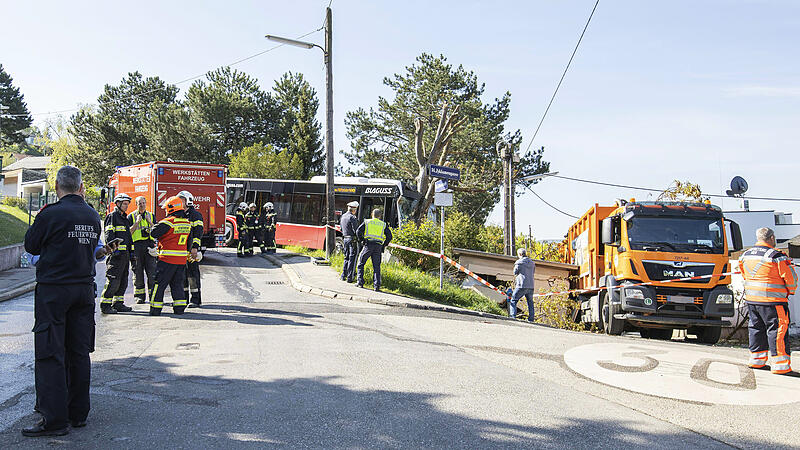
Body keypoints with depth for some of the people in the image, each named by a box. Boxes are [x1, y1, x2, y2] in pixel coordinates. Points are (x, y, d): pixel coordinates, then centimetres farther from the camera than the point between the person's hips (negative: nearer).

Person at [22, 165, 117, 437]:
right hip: (84, 288, 6)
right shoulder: (93, 216, 6)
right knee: (79, 352, 10)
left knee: (50, 354, -1)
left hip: (53, 290, -5)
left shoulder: (50, 214, -12)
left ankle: (55, 419, -2)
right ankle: (78, 413, 17)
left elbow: (31, 246, 0)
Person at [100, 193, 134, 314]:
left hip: (125, 255, 9)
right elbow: (109, 235, -14)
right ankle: (105, 305, -5)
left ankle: (118, 303, 18)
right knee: (113, 281, -10)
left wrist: (132, 254, 22)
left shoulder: (125, 219, 23)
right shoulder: (112, 217, -4)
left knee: (123, 281, 11)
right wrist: (114, 248, -25)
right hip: (116, 254, -9)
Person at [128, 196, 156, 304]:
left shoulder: (151, 215, 14)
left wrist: (150, 222, -6)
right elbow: (129, 232, -2)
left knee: (152, 272, -5)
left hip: (150, 245, 1)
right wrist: (137, 222, -10)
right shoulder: (131, 216, 7)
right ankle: (140, 295, 8)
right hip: (137, 246, -1)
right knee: (138, 272, 1)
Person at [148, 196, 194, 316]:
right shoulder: (187, 223, 8)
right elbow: (189, 241, 18)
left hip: (167, 259, -6)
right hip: (182, 259, 6)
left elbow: (154, 233, -13)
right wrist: (189, 251, 32)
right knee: (177, 284, 15)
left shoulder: (168, 222, -14)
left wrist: (156, 225, 7)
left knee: (159, 284, 3)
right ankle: (180, 308, 13)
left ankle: (156, 309, 4)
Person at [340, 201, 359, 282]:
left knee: (346, 258, 18)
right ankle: (350, 277, -2)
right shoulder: (352, 217, -15)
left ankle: (343, 275, 18)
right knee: (352, 259, -2)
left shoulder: (343, 216, 9)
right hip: (352, 240, -7)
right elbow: (356, 230, -18)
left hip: (345, 239, 8)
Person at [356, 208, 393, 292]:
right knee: (376, 266, 6)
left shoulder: (367, 222, 9)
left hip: (368, 245, -2)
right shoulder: (383, 224, 12)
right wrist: (384, 245, 14)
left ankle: (360, 282, 6)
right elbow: (389, 236, 5)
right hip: (378, 246, 2)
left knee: (361, 263, 11)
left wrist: (362, 240, 12)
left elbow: (358, 231, -1)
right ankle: (377, 285, -3)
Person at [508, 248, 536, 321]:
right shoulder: (532, 263, 12)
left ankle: (513, 316, -11)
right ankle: (531, 319, 9)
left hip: (522, 286, -5)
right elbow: (533, 272, 18)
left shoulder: (519, 262, -4)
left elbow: (515, 273, 3)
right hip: (531, 286, 5)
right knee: (530, 302, 13)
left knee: (513, 301, 2)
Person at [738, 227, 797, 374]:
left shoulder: (745, 255, 6)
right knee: (777, 330, 0)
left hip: (751, 299, 6)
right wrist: (790, 291, 11)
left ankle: (756, 359, 24)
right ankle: (780, 364, 1)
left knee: (756, 328, 17)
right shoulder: (777, 256, -13)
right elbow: (791, 277, -9)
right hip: (772, 301, -6)